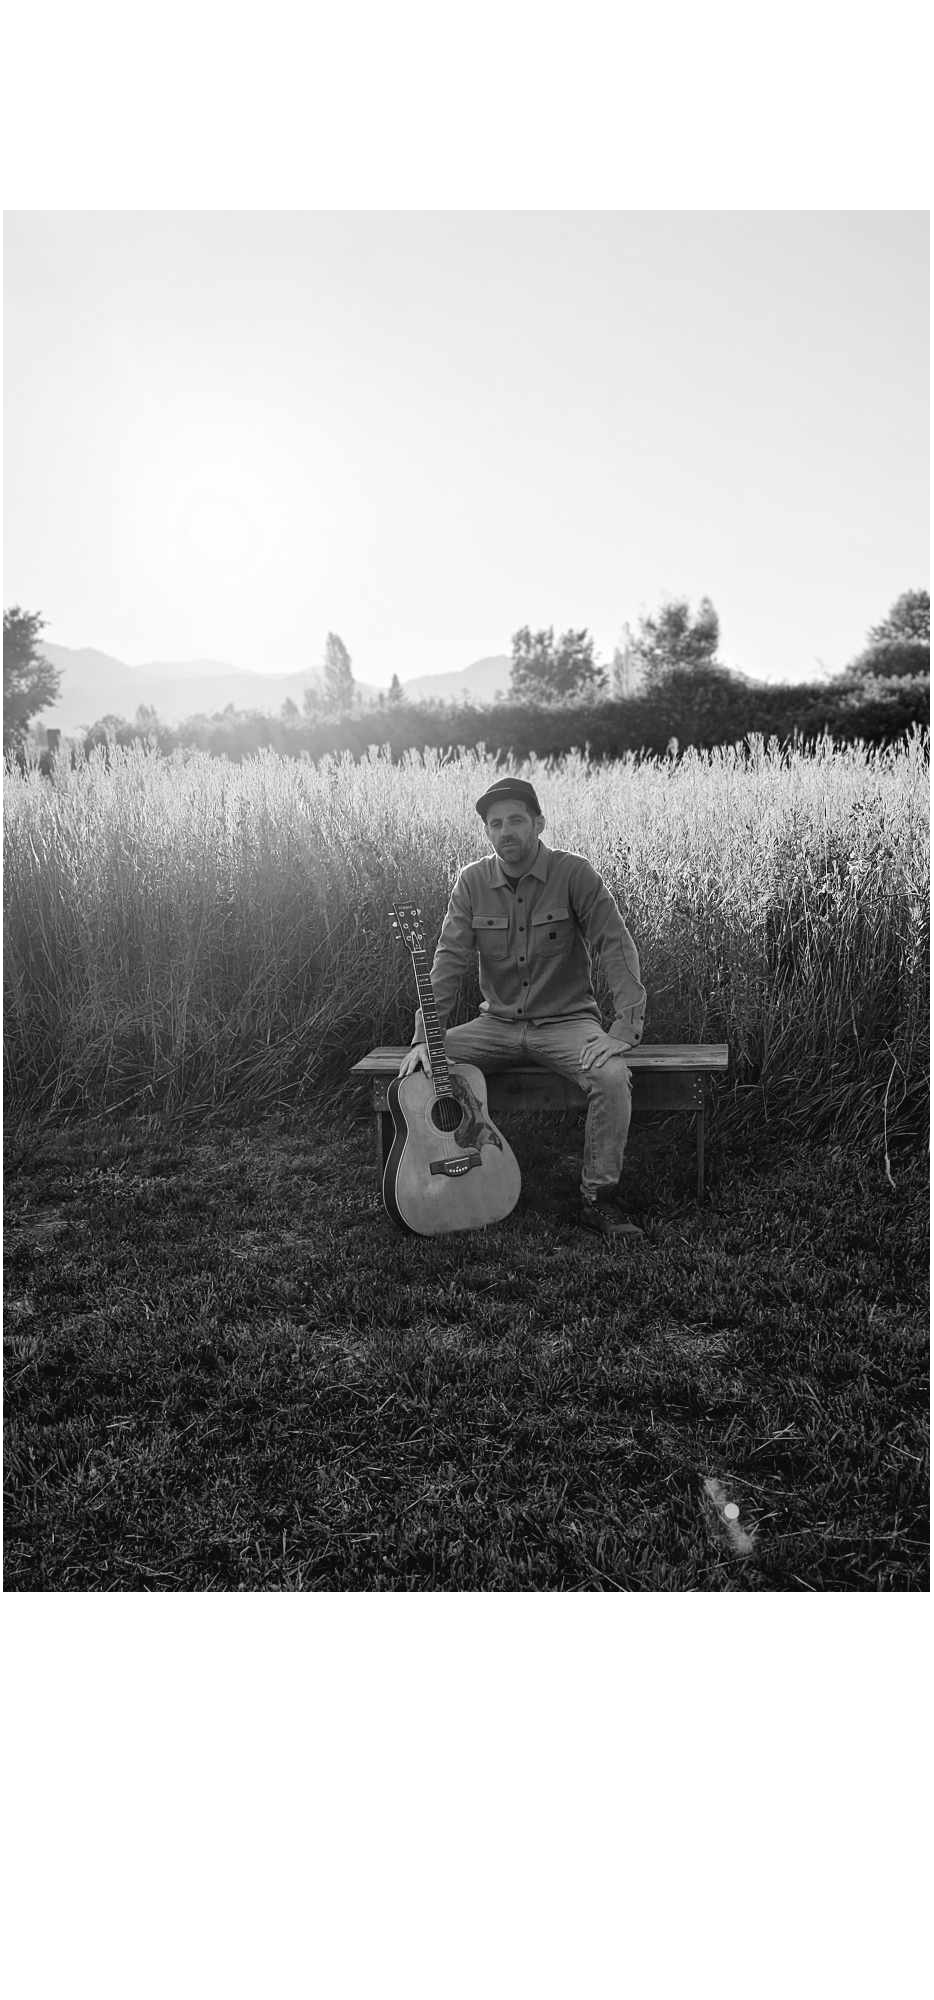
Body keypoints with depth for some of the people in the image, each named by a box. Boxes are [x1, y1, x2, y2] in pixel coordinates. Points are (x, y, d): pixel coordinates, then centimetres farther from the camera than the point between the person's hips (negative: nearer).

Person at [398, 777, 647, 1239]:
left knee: (613, 1075, -31)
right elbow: (450, 959, -5)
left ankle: (598, 1199, -13)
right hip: (498, 1023, 3)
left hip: (566, 1022, -3)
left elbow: (616, 947, -14)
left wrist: (625, 1028, -26)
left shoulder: (573, 873, -10)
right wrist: (424, 1036, -16)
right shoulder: (472, 881, 0)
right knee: (422, 1068, -16)